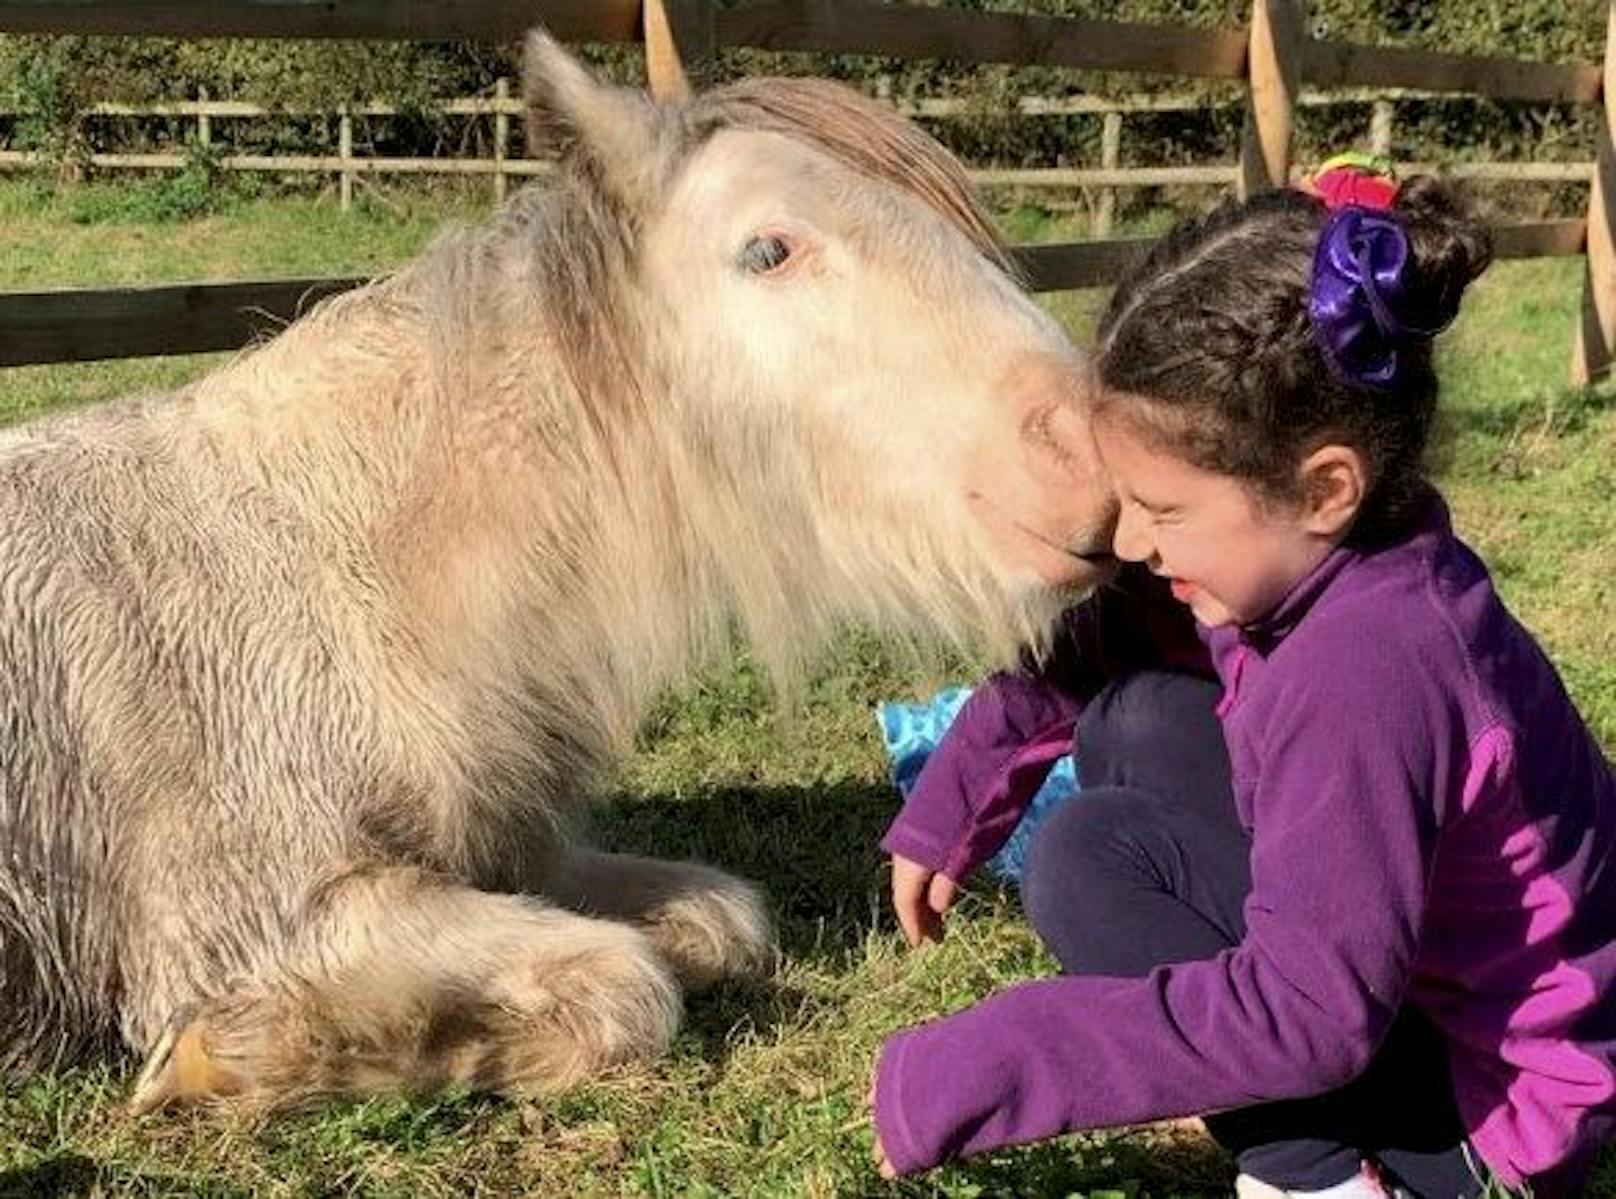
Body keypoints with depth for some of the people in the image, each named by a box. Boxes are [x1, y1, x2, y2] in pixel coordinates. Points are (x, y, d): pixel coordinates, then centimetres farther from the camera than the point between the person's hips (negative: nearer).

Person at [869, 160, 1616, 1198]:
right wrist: (944, 815, 3)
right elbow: (1088, 653, 9)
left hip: (1505, 1087, -9)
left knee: (1093, 860, -16)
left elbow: (1312, 1007, -36)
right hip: (1405, 959, 9)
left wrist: (970, 1078, -33)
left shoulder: (1366, 664, -34)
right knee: (1139, 724, 5)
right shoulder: (1307, 557, -8)